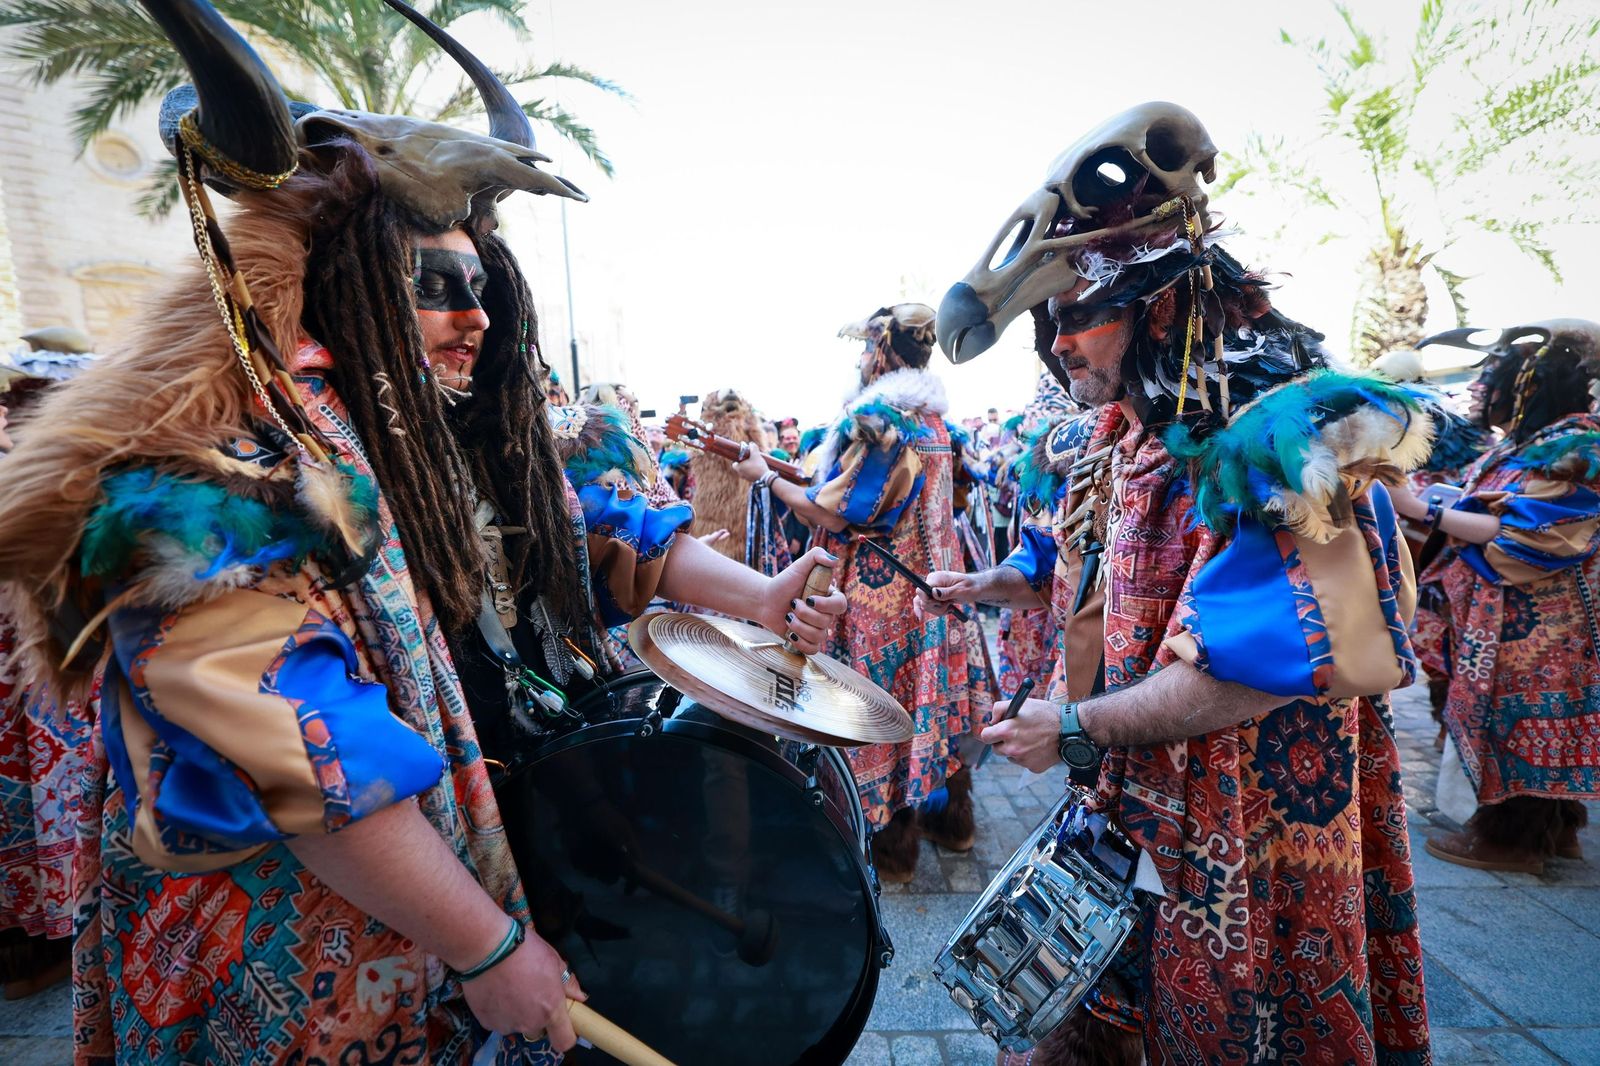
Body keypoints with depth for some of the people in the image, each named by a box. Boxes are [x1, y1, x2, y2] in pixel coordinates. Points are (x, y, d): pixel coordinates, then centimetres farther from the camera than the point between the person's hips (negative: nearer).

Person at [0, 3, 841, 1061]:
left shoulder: (440, 446, 3)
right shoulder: (231, 454, -23)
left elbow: (579, 526, 5)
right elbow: (290, 752, -31)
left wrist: (753, 595, -7)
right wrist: (488, 947, -25)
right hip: (284, 973, -7)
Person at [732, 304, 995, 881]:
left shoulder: (872, 417, -19)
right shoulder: (934, 419, 9)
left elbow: (838, 515, -22)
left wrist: (767, 477, -10)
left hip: (879, 596, -8)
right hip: (931, 588, 9)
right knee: (932, 695, 19)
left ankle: (889, 844, 23)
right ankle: (949, 817, 37)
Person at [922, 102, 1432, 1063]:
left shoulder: (1275, 438, -24)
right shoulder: (1111, 444, 2)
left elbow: (1261, 666, -30)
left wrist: (1078, 728, -23)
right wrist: (985, 588, 5)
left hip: (1246, 828, -7)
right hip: (1122, 802, 7)